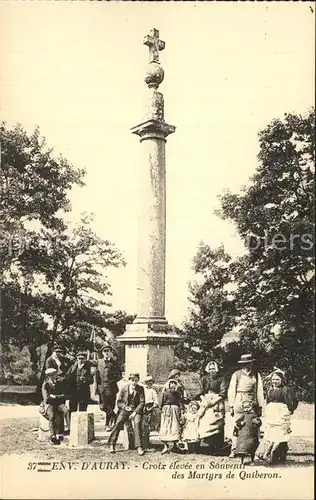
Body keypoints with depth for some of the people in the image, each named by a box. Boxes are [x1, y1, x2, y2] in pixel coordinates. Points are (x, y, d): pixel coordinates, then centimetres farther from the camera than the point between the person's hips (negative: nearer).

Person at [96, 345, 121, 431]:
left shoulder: (114, 363, 0)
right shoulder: (99, 363, 10)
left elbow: (119, 375, 0)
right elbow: (97, 375, 12)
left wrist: (112, 380, -13)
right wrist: (97, 386, 7)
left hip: (111, 387, -3)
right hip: (102, 387, 3)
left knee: (109, 407, -3)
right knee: (103, 407, 3)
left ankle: (108, 424, 11)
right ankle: (114, 416, 27)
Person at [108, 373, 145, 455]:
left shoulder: (140, 389, 1)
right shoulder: (124, 389, 2)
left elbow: (142, 403, -2)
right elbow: (119, 402, 7)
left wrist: (135, 412, -13)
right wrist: (125, 407, -12)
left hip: (136, 410, -1)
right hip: (125, 410, 1)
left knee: (137, 423, -27)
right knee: (118, 422, -23)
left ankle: (139, 447, -25)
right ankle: (112, 445, -14)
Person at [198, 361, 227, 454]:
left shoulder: (221, 379, 5)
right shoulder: (204, 379, 15)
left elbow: (223, 394, -2)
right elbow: (200, 393, 13)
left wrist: (213, 402, -9)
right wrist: (205, 401, -4)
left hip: (217, 404, -3)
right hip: (206, 404, 3)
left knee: (216, 424, -12)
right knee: (204, 424, -8)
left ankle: (217, 447, -9)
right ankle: (210, 447, -3)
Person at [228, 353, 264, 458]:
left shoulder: (256, 375, 10)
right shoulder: (236, 375, 4)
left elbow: (259, 391, 12)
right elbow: (231, 391, 5)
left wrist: (260, 406, 7)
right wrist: (231, 406, -1)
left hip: (252, 403, 2)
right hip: (239, 402, -2)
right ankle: (234, 450, -1)